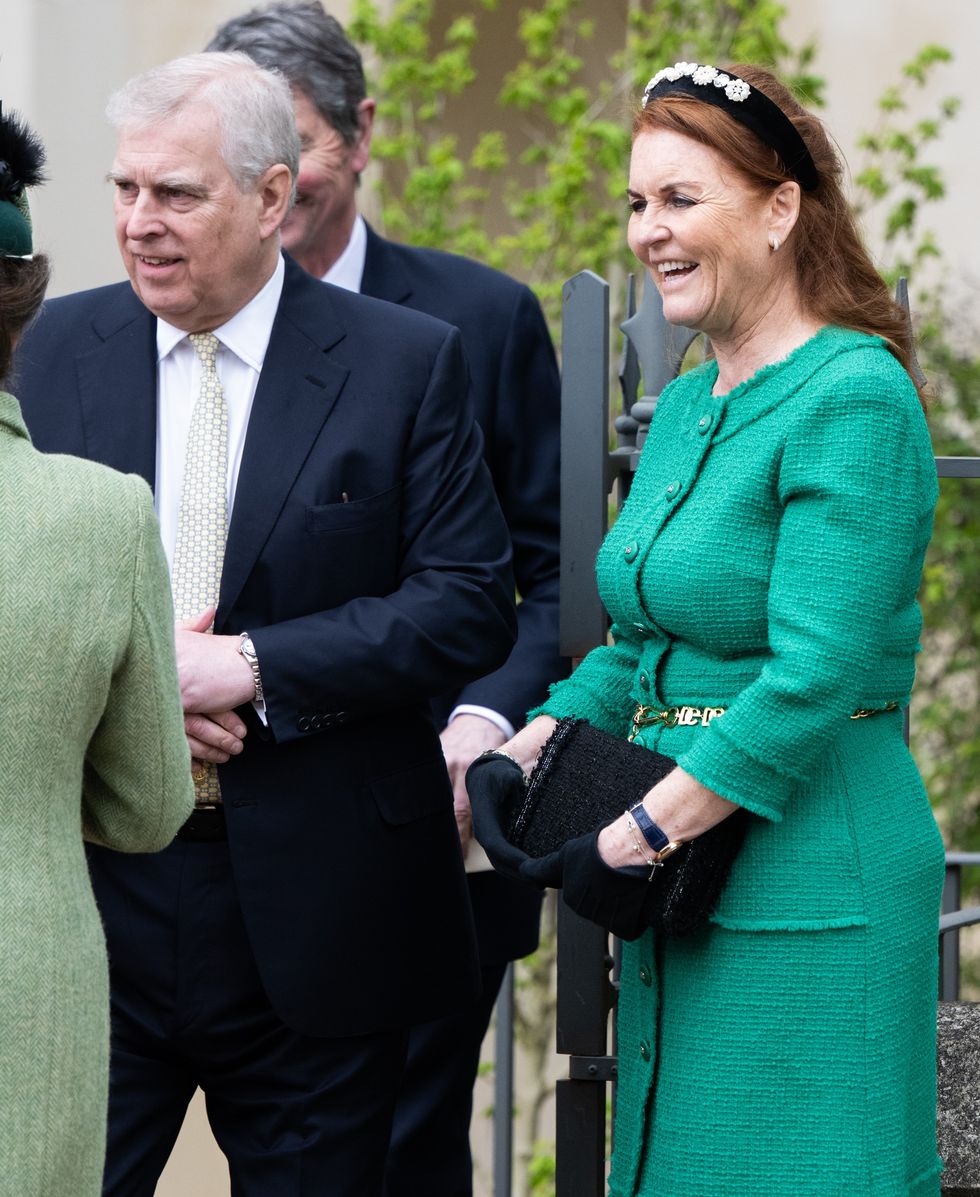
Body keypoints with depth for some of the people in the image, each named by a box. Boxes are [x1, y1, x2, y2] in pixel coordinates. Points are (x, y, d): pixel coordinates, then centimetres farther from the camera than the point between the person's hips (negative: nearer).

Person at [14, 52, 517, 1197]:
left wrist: (250, 669, -16)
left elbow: (469, 605, -7)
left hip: (313, 903, -2)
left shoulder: (407, 361, -2)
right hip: (93, 878, 2)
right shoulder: (59, 348, 7)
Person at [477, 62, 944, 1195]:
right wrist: (504, 763, 5)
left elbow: (814, 677, -22)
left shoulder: (852, 398, -15)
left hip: (809, 889, -9)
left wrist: (636, 837, -19)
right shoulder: (685, 407, 13)